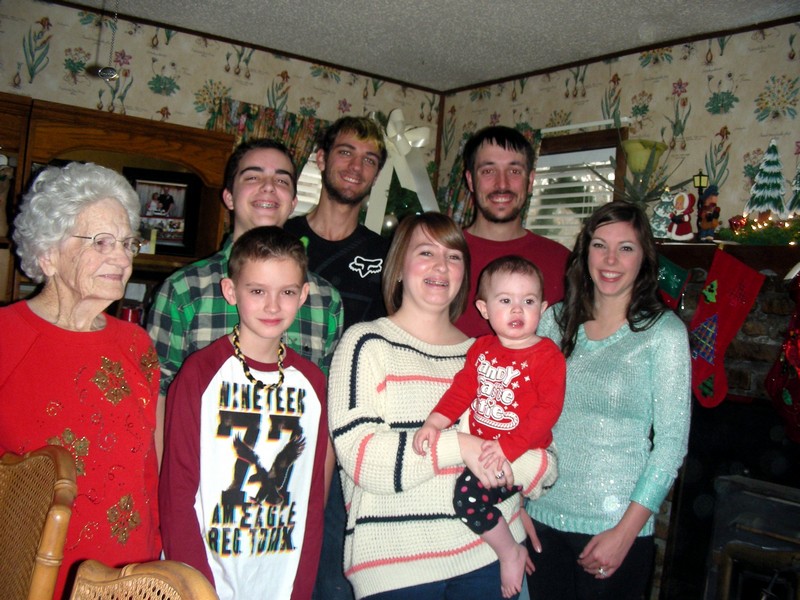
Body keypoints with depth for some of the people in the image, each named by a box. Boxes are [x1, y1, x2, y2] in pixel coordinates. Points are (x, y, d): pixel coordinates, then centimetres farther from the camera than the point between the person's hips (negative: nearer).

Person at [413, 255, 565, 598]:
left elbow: (548, 410, -17)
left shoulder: (547, 355, -10)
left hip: (523, 454, -7)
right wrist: (434, 423, -9)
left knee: (469, 493, -21)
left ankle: (510, 553, 3)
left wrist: (509, 447, -25)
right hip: (480, 448, 7)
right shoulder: (482, 349, 10)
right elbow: (462, 389, 8)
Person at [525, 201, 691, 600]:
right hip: (543, 516, 3)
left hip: (617, 526, -3)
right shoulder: (554, 321, 3)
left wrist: (625, 533, -12)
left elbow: (671, 442, -8)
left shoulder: (664, 332, -7)